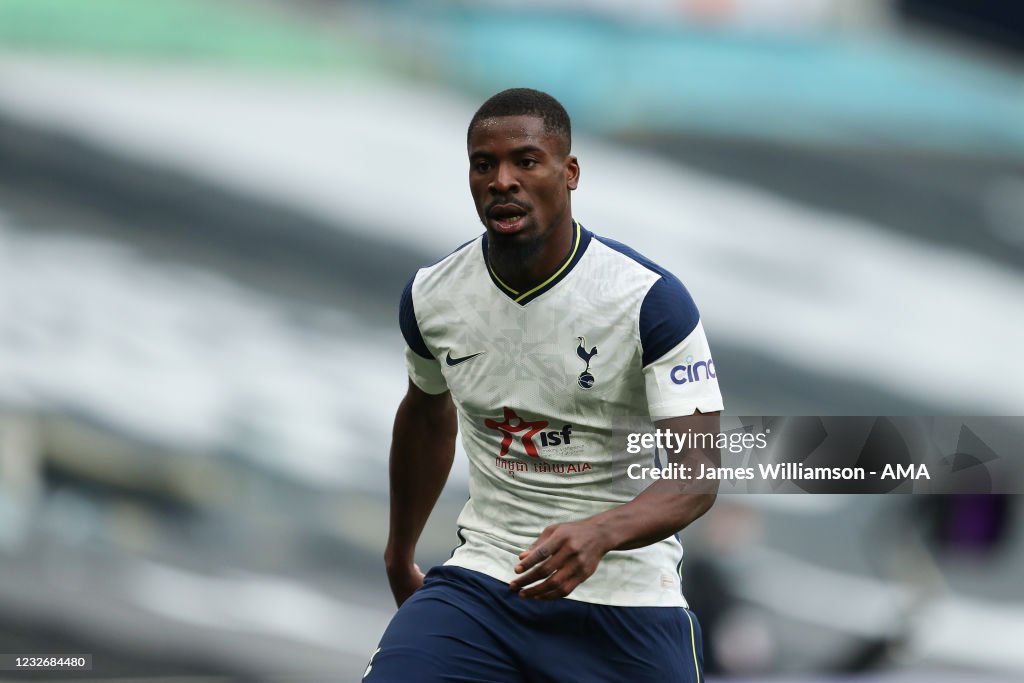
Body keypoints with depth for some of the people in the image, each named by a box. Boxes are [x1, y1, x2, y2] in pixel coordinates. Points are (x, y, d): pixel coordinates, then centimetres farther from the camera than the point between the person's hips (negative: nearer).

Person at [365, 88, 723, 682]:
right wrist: (399, 558, 31)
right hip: (481, 581, 3)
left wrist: (600, 533, -38)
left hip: (624, 595, -3)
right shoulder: (431, 297, 0)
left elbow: (697, 475, -19)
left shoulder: (651, 299, -14)